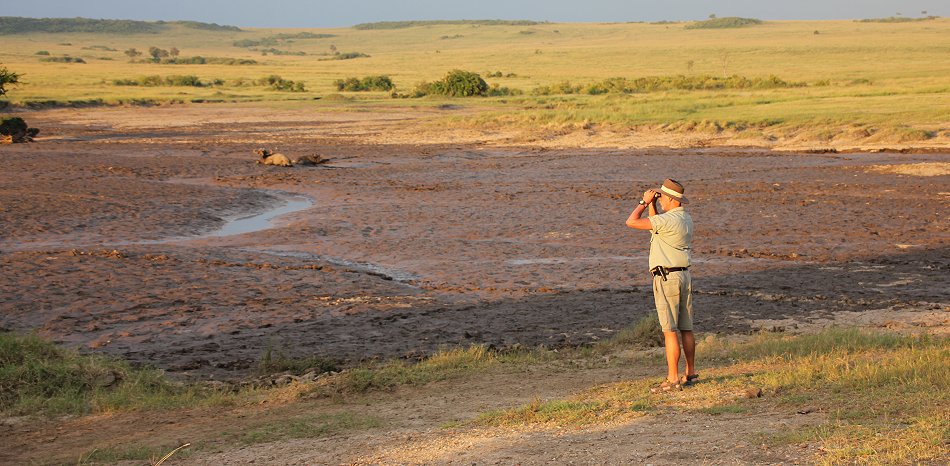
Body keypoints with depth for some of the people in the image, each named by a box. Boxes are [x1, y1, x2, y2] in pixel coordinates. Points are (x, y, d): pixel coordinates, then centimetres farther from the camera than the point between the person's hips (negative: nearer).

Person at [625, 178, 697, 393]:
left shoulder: (668, 220, -18)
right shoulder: (686, 218, 11)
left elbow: (631, 222, -18)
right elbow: (656, 225, 27)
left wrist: (644, 202, -5)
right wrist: (651, 204, 17)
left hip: (666, 277, -9)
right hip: (684, 275, 9)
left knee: (670, 330, -7)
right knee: (686, 328, 14)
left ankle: (673, 379, -8)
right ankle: (691, 373, 21)